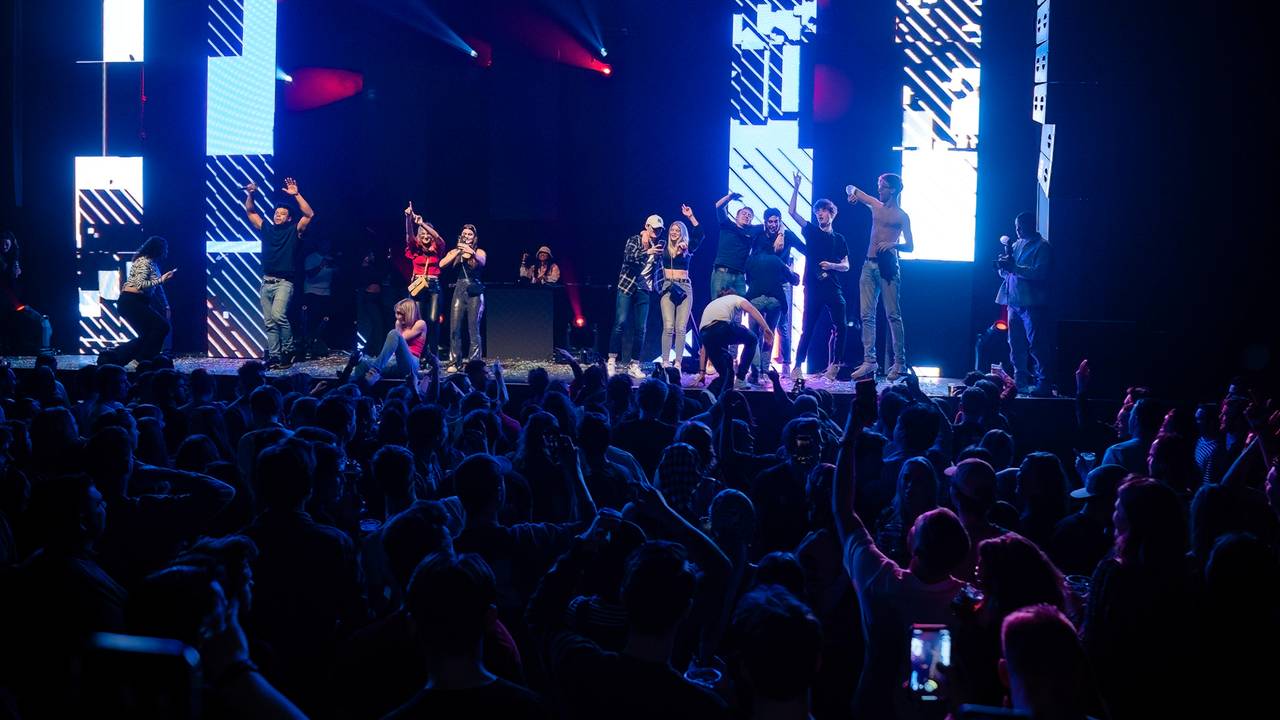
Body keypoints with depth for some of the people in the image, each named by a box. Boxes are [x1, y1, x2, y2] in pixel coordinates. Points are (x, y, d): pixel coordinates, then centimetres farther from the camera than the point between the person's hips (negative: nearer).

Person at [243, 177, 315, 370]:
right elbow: (250, 212, 19)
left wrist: (296, 195, -16)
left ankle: (288, 351, -10)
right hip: (266, 282, 6)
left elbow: (309, 214, -9)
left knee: (278, 315, -25)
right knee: (270, 323, 5)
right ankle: (274, 357, 8)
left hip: (284, 282, -6)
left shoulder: (294, 231, 3)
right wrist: (250, 195, 2)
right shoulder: (266, 229, 15)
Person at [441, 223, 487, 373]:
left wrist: (471, 252, -37)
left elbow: (481, 262, -17)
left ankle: (474, 363, -4)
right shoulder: (455, 252, 11)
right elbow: (442, 264, -5)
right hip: (459, 289, 2)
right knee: (454, 327, -4)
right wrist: (458, 252, -14)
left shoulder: (479, 252, 6)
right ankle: (454, 362, 0)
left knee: (473, 328, -6)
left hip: (475, 291, -2)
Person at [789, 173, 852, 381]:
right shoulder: (811, 231, 10)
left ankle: (835, 364, 0)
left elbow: (846, 266, 11)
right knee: (807, 329, -1)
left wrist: (831, 265, -8)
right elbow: (792, 211, 1)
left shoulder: (839, 239, 13)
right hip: (813, 287, -1)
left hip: (833, 288, 1)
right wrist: (796, 189, -6)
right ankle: (798, 366, 4)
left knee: (841, 326, -9)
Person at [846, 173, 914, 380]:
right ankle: (869, 361, 2)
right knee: (867, 315, 1)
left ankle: (899, 363, -3)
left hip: (888, 266, -6)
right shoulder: (875, 205, 15)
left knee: (893, 315, -6)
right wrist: (853, 192, 2)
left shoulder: (901, 216, 0)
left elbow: (910, 246, -3)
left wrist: (893, 244, -22)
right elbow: (851, 189, 25)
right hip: (869, 265, 6)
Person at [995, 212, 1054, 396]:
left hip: (1032, 303, -8)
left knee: (1036, 344, -8)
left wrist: (1014, 267, -22)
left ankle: (1043, 384, -7)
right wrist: (1003, 265, -4)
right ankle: (1020, 381, 18)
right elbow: (1004, 273, 19)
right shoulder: (1016, 245, 18)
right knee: (1016, 344, 10)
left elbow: (1039, 273, -18)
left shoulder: (1042, 246, -5)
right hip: (1014, 301, 8)